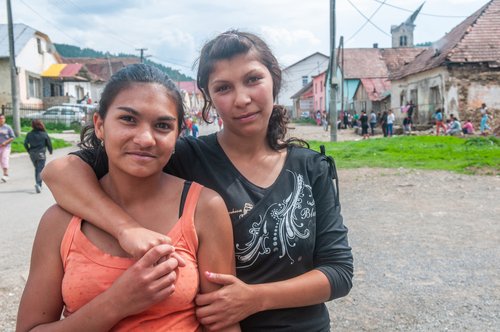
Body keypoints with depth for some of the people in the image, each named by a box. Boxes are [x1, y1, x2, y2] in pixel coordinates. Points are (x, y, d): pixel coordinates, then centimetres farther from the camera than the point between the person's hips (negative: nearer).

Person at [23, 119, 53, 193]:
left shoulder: (29, 134, 0)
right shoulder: (44, 134, -6)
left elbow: (25, 144, -1)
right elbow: (49, 143, -1)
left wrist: (29, 151, 15)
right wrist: (50, 151, 17)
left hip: (32, 154, 3)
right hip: (41, 154, -3)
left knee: (37, 169, 19)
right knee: (40, 169, -3)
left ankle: (38, 185, 24)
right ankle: (38, 184, -23)